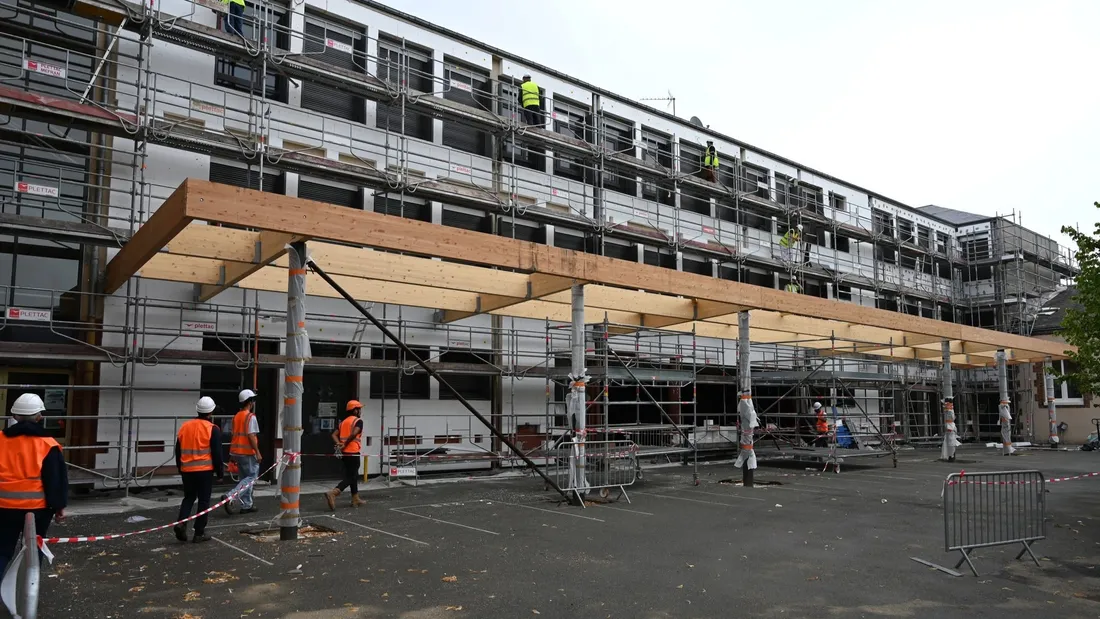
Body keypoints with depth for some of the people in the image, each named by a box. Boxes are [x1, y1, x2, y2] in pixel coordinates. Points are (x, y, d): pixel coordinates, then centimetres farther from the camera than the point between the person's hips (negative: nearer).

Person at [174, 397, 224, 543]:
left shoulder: (184, 426, 6)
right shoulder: (212, 429, -10)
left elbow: (178, 450, 14)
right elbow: (217, 453, -9)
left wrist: (180, 468, 26)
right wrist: (219, 472, 2)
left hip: (187, 470, 5)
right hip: (205, 471, -4)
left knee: (188, 498, 19)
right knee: (203, 501, 4)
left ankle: (181, 523, -1)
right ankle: (199, 533, 7)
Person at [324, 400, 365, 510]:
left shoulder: (344, 421, 17)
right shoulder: (358, 421, -6)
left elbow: (334, 434, 8)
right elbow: (354, 434, -24)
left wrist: (339, 444, -5)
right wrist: (345, 445, -14)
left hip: (345, 453, 8)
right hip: (353, 452, -8)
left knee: (354, 475, 18)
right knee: (350, 477, -6)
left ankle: (355, 499, 24)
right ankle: (332, 493, -23)